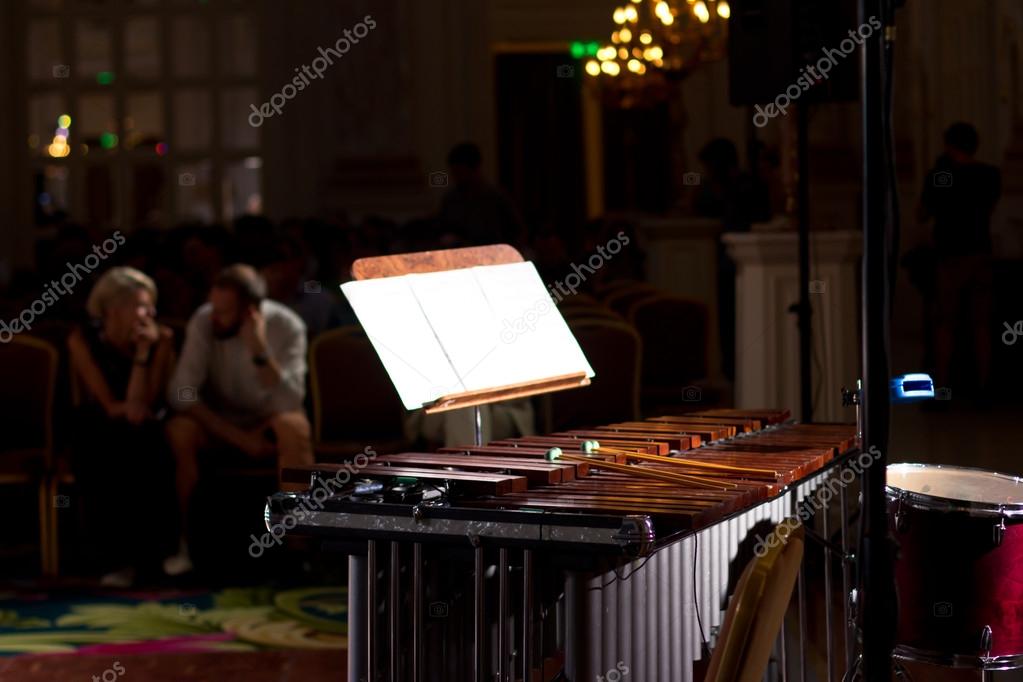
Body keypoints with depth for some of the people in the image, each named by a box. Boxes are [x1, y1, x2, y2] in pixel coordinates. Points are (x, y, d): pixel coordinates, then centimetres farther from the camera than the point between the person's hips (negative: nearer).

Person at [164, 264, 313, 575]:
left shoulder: (286, 326, -17)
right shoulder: (203, 321, -16)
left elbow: (289, 403, -25)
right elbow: (181, 392, -19)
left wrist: (260, 350, -35)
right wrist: (238, 438, -24)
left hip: (268, 424, -1)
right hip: (220, 422, 1)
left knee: (293, 427, -34)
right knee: (179, 429, -30)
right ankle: (187, 540, -20)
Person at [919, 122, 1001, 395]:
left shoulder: (938, 177, -10)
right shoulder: (991, 175, 2)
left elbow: (923, 215, 3)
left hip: (950, 257, -4)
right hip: (981, 254, 4)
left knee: (945, 325, 2)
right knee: (981, 324, 7)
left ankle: (940, 390, 1)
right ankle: (983, 388, 8)